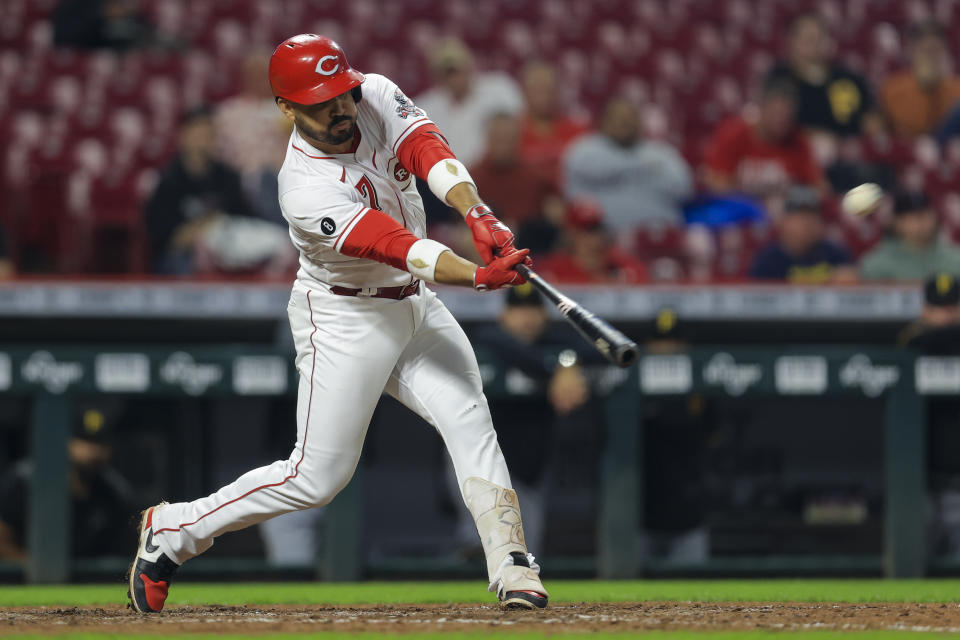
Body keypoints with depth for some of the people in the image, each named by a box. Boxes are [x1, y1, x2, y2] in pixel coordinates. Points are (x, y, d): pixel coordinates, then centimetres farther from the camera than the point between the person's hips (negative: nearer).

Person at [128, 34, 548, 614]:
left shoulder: (377, 97, -10)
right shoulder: (306, 190, -29)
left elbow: (429, 152, -26)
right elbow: (397, 248, -36)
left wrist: (479, 215, -44)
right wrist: (479, 276, -49)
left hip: (414, 306, 6)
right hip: (344, 321, -6)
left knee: (470, 420, -11)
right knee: (318, 477, -3)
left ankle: (513, 567, -11)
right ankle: (172, 530, 12)